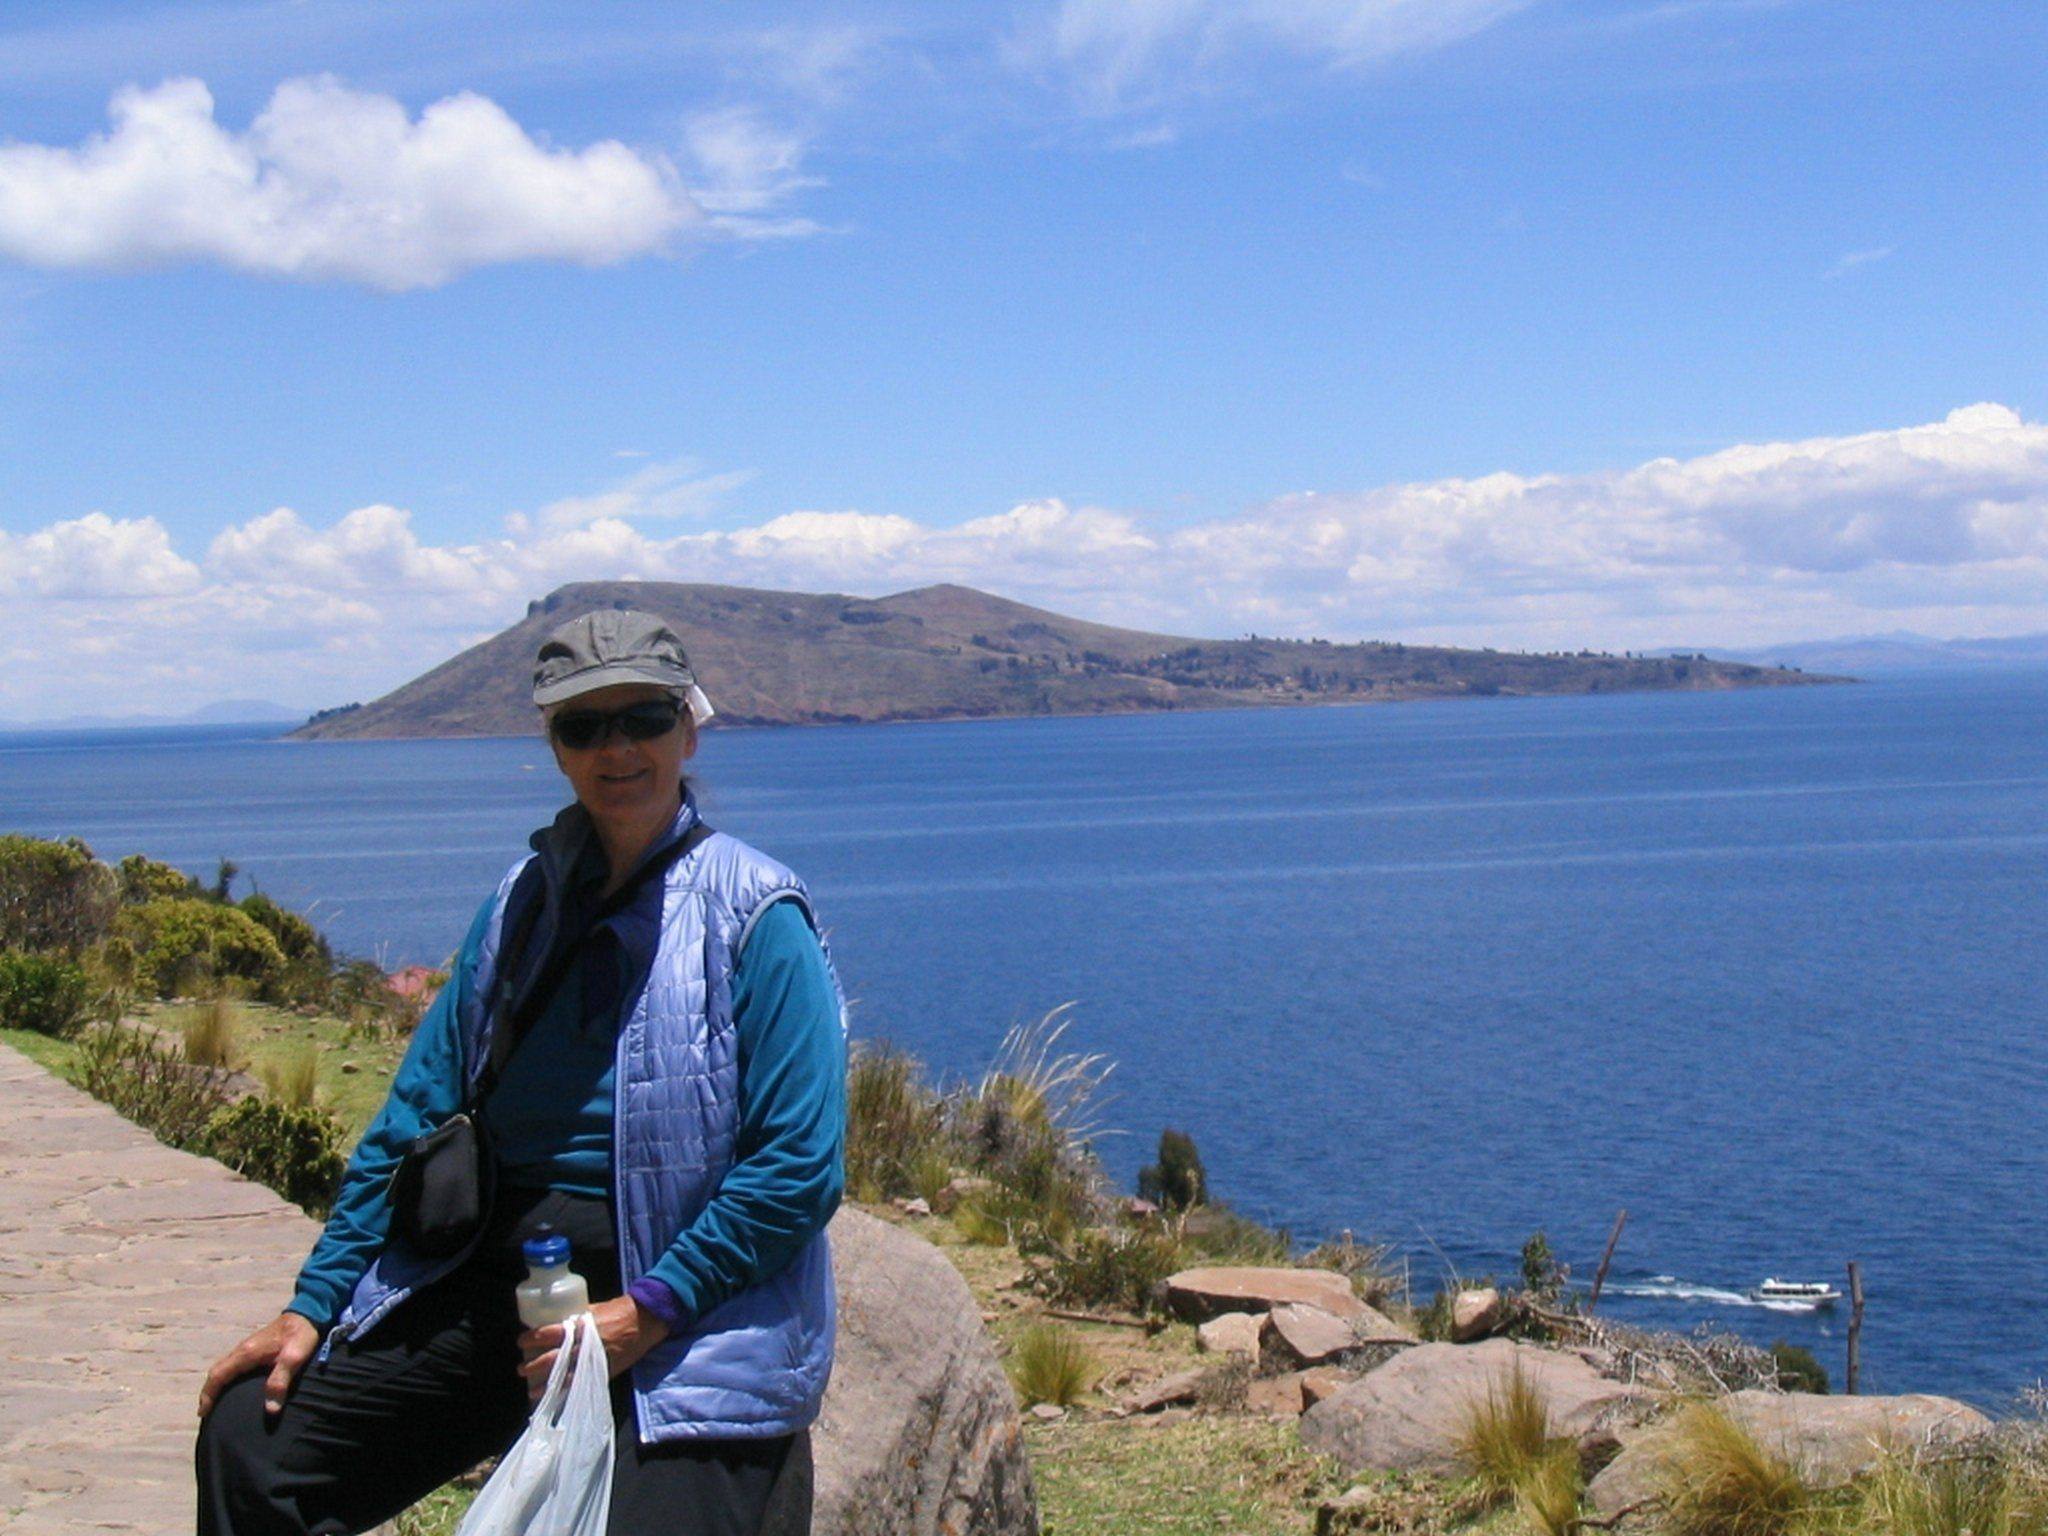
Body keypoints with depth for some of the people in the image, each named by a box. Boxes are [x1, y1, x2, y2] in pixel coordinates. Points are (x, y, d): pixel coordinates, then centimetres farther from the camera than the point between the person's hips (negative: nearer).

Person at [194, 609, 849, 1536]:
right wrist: (311, 1304, 8)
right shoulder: (525, 901, 10)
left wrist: (643, 1314, -17)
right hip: (492, 1284, 6)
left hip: (686, 1316, -5)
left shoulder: (752, 915, -7)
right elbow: (418, 1112, 12)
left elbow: (800, 1168, -12)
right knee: (249, 1442, -1)